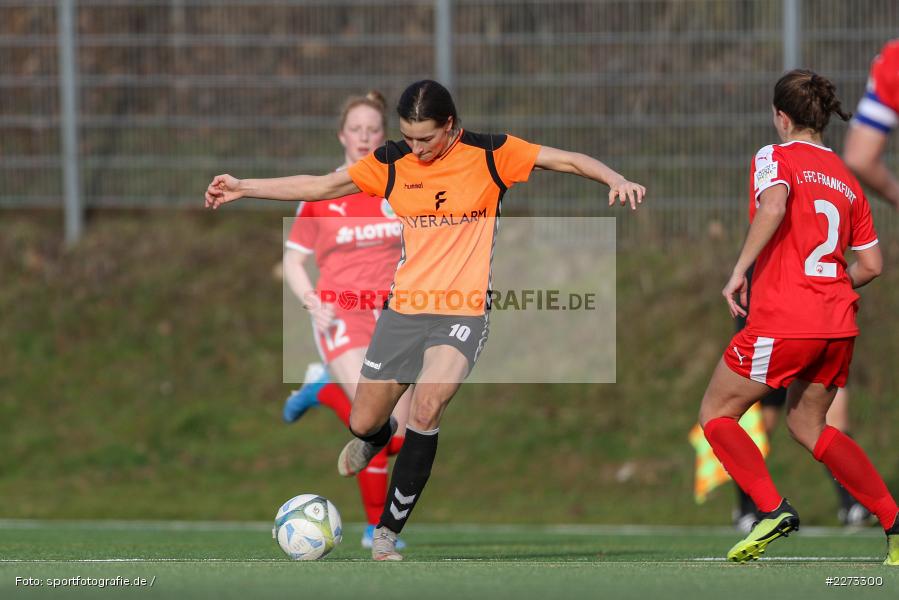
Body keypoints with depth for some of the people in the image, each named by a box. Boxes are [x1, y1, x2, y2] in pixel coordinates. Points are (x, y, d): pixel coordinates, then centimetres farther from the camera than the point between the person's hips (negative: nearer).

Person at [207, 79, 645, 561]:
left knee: (426, 408, -26)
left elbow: (567, 161, -3)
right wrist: (243, 188, 7)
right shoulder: (391, 163, 2)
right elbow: (319, 186, 9)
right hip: (404, 306, 3)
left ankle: (388, 531, -17)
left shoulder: (490, 154, -5)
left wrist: (614, 179, -20)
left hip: (463, 312, -3)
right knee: (363, 424, 7)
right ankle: (375, 440, 49)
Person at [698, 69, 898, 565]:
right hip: (838, 323, 7)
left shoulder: (776, 158, -1)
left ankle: (773, 509, -9)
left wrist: (739, 270, -22)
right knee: (807, 425, 21)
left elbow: (773, 205, -25)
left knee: (716, 415, 8)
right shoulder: (846, 178, 16)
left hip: (783, 321, -6)